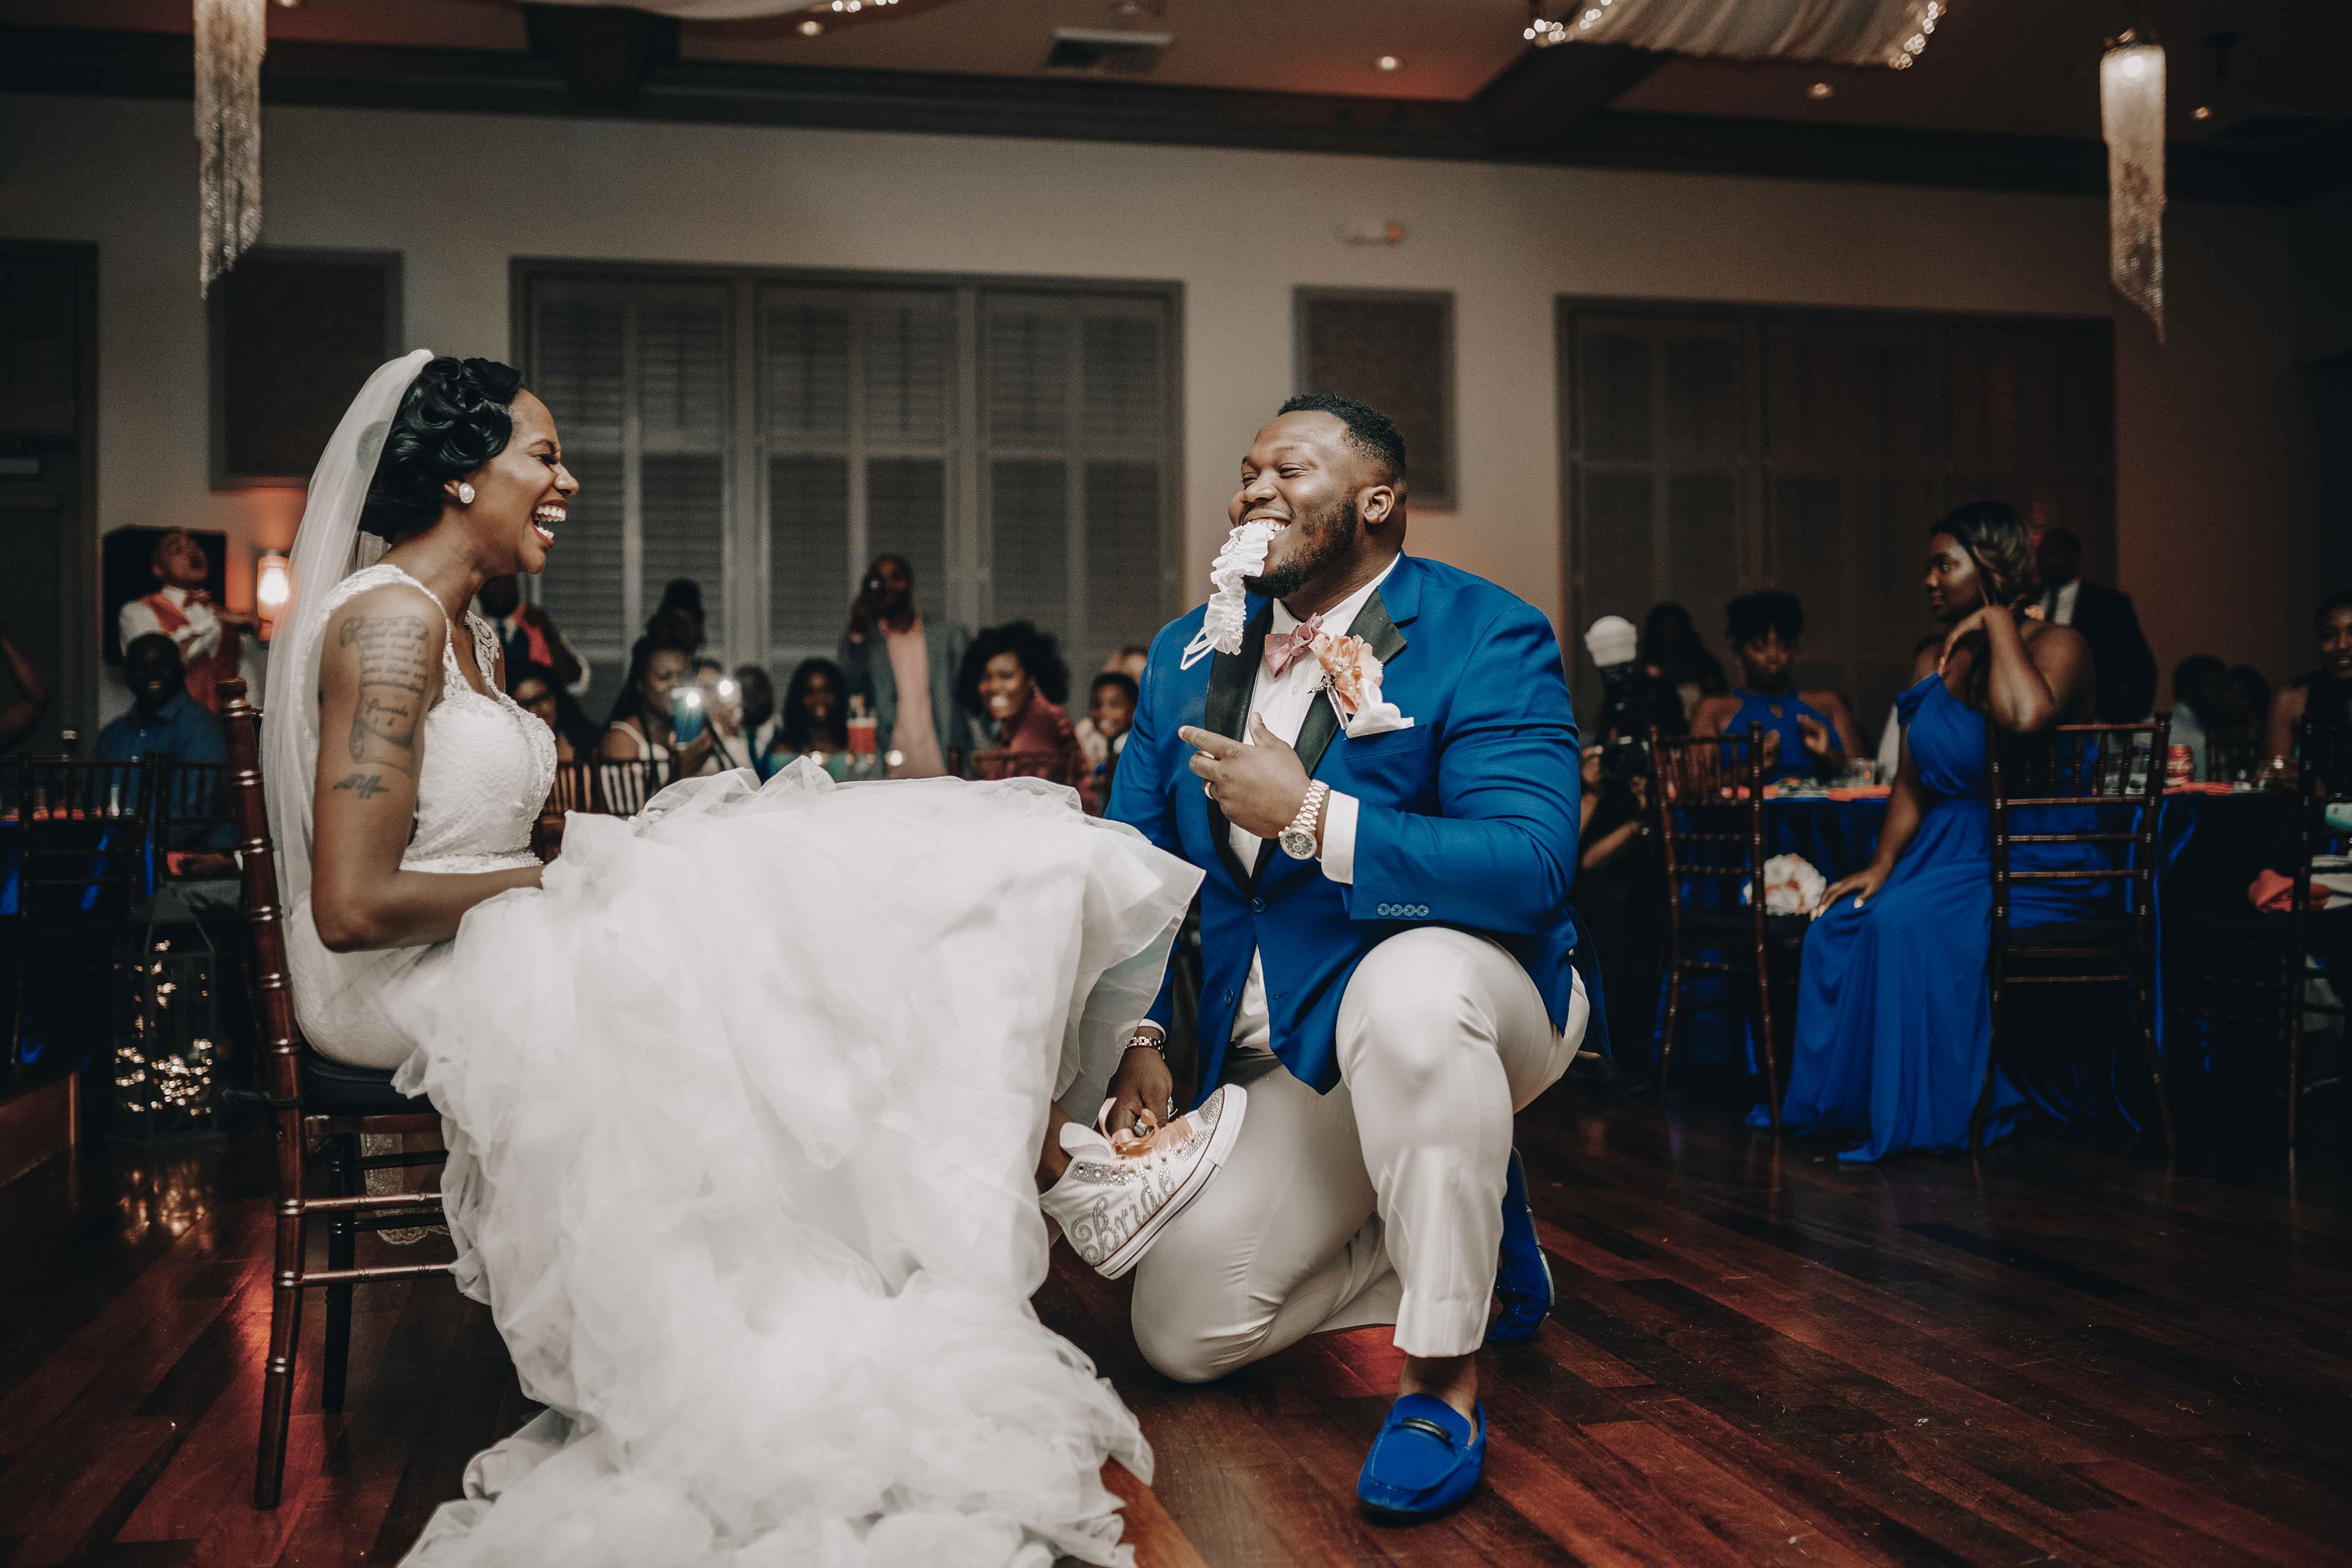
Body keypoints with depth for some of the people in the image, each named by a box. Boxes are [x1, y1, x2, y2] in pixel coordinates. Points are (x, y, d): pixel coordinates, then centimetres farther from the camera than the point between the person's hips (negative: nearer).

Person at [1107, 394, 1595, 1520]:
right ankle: (1472, 1234, 18)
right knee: (1180, 1334, -1)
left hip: (1468, 1001, -6)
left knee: (1406, 983, -43)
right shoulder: (1187, 655, 6)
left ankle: (1442, 1377, -24)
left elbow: (1531, 865, -27)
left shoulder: (1488, 639, -14)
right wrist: (1134, 1031, -7)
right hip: (1294, 1060, 6)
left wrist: (1309, 816, -29)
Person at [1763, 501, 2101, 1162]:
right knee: (1837, 924, -14)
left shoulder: (2058, 646, -9)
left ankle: (1923, 1114, -16)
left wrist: (1997, 620, -19)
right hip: (1947, 850, 7)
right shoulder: (1933, 663, 13)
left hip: (2035, 862, -7)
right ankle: (1839, 1106, -3)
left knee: (1905, 924, -29)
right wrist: (1883, 863, -4)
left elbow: (2025, 717, -34)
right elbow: (1912, 783, 11)